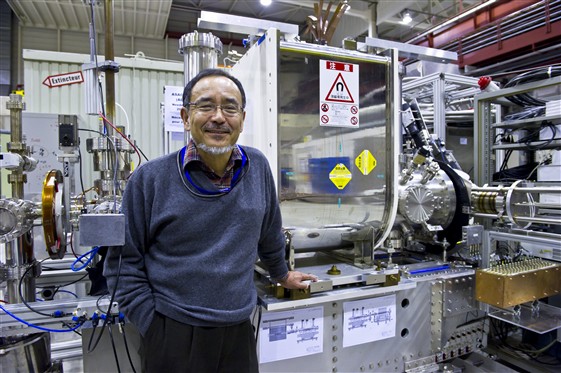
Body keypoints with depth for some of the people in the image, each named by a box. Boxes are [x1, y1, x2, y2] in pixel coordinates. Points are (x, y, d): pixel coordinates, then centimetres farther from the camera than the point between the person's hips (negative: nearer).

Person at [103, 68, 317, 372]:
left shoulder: (257, 167, -2)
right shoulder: (150, 179, -10)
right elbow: (124, 261, -4)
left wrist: (281, 274, 24)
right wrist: (154, 328, -7)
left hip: (239, 334, 3)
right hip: (173, 337, -2)